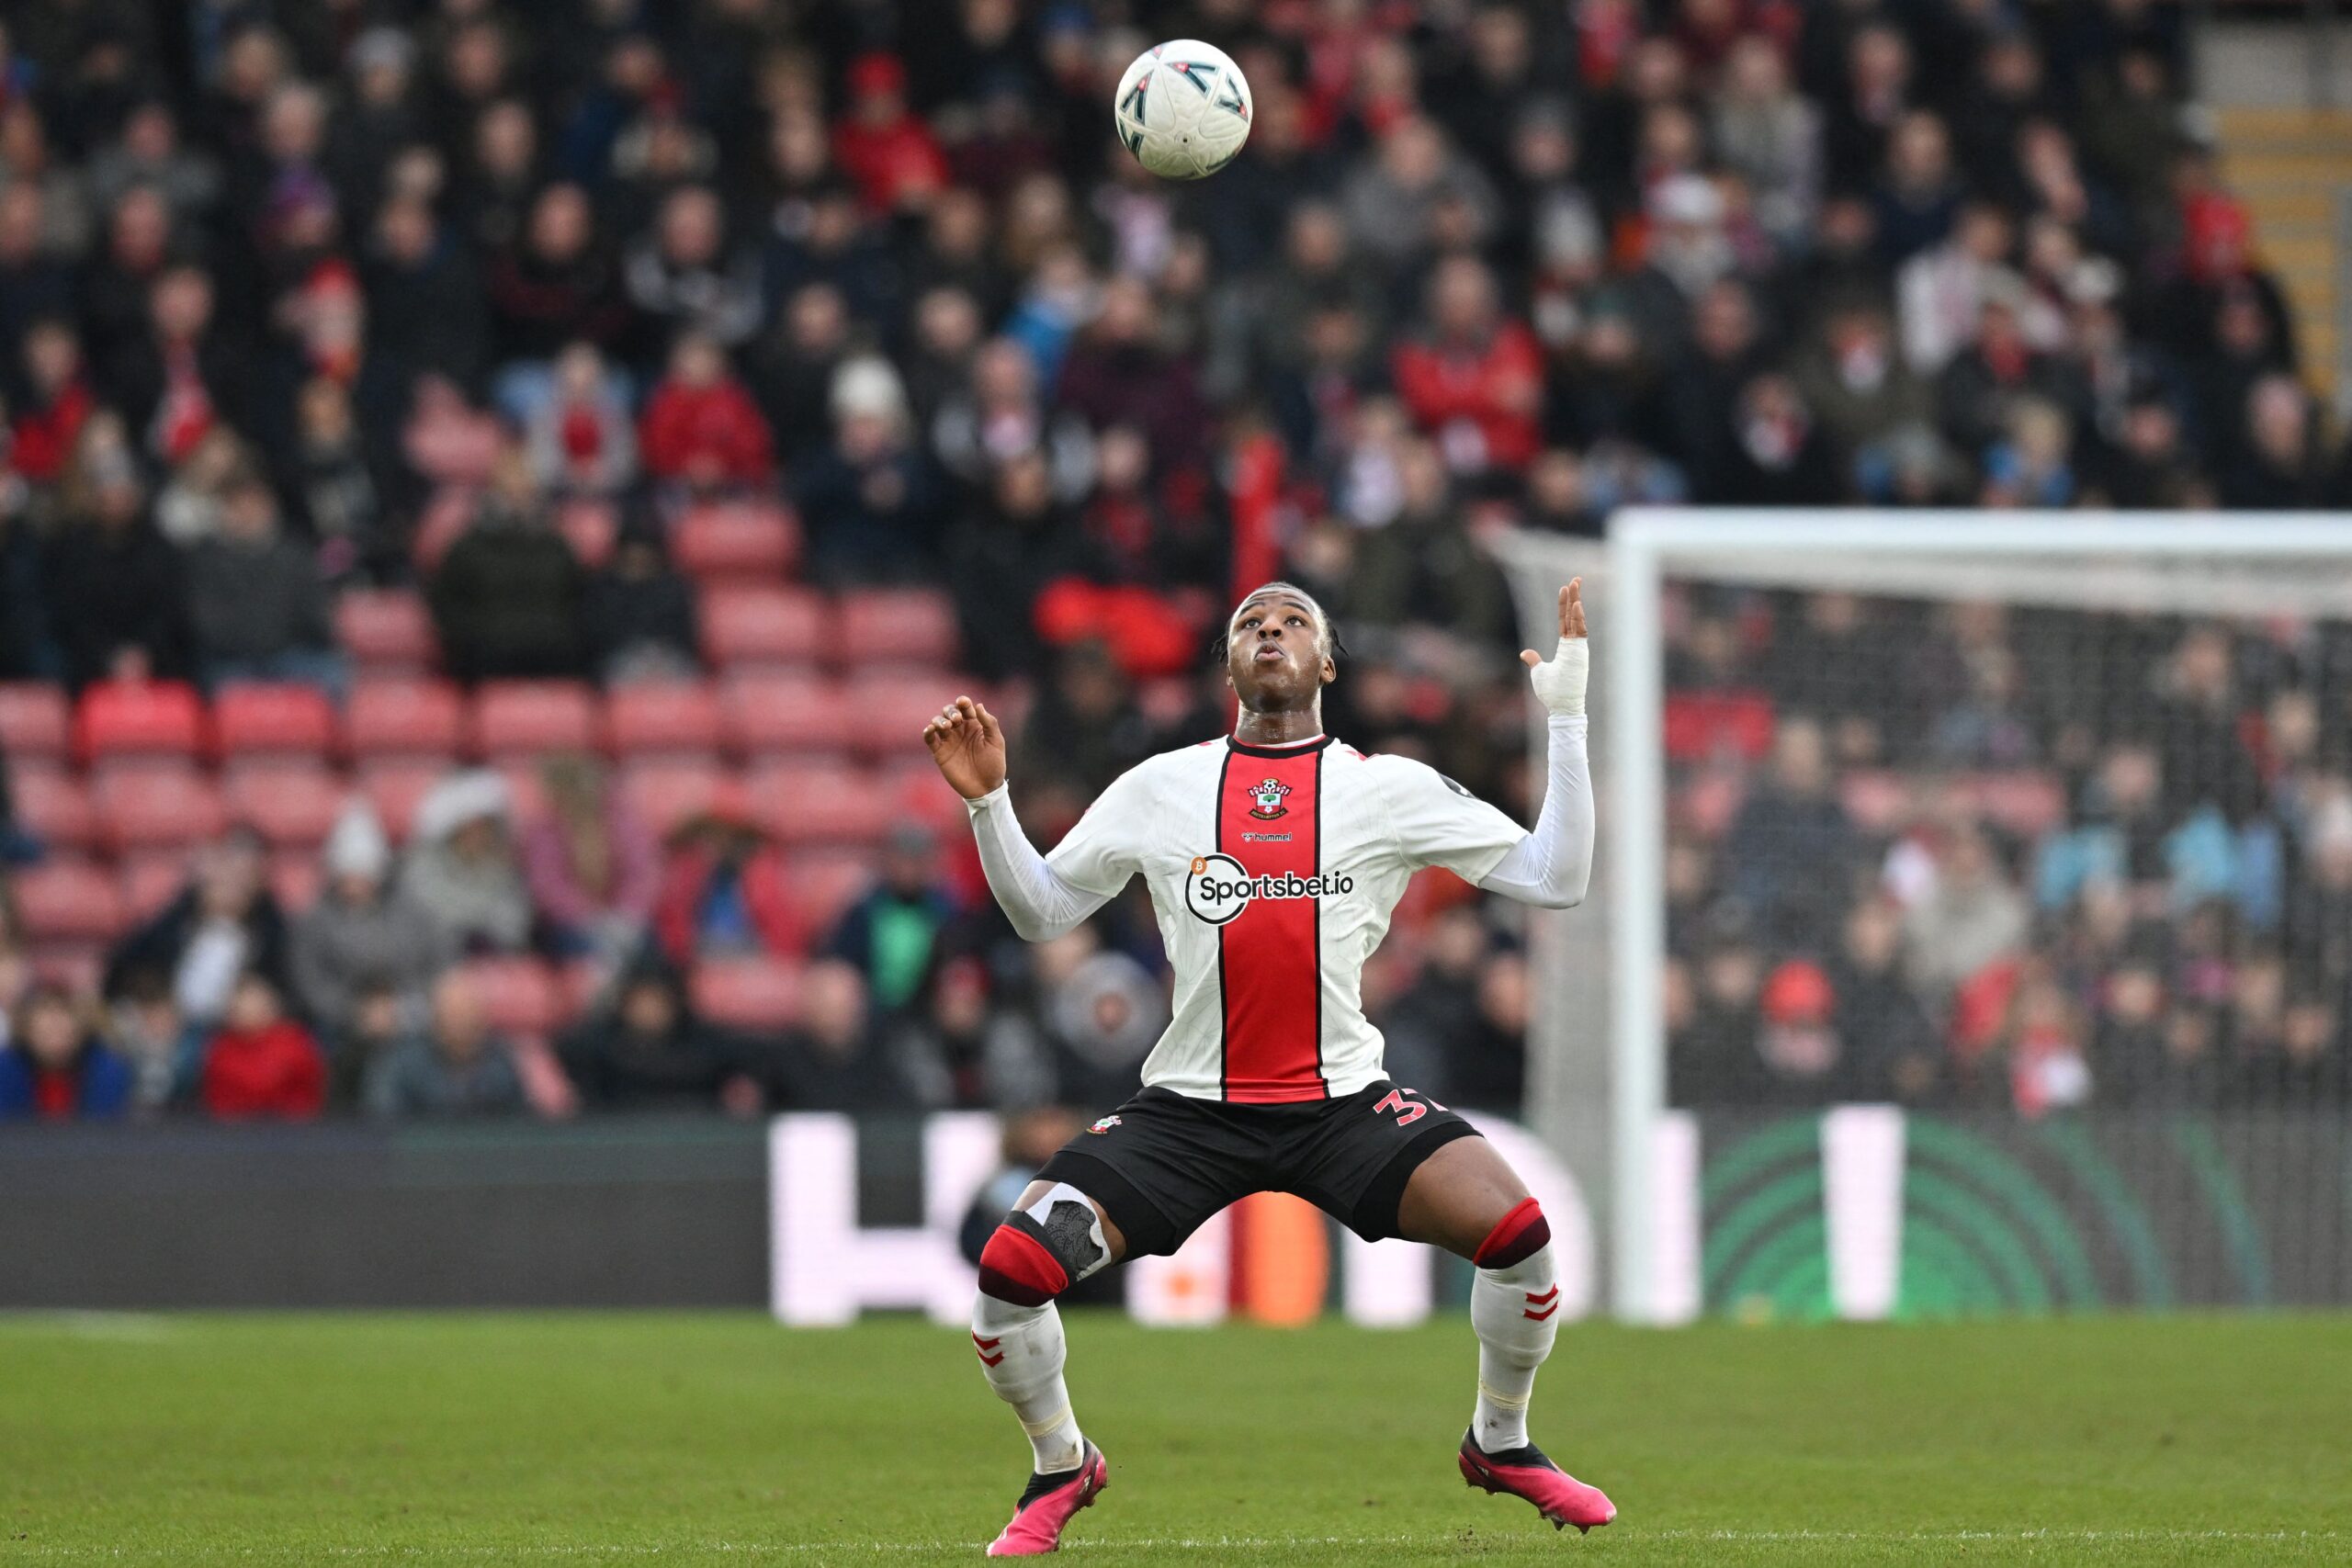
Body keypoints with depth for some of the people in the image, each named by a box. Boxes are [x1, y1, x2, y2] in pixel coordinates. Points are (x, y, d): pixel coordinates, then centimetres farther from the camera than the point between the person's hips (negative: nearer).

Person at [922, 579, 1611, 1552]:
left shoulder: (1388, 788, 4)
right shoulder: (1161, 787, 7)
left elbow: (1555, 880, 2)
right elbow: (1041, 912, 15)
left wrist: (1566, 715, -3)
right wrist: (988, 803, 1)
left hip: (1344, 1098, 0)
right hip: (1189, 1107, 1)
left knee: (1516, 1230, -22)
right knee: (1013, 1268, -18)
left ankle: (1500, 1444, 8)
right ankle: (1061, 1466, 12)